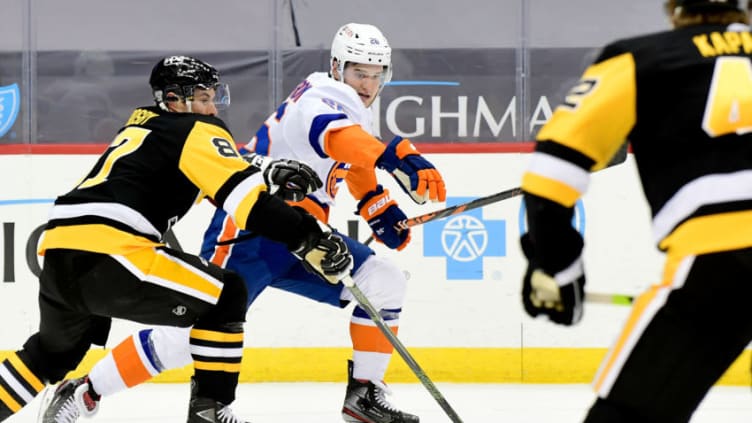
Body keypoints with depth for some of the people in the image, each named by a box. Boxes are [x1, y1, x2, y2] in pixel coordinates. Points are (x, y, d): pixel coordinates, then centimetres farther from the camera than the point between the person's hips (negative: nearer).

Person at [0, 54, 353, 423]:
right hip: (110, 255, -9)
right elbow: (245, 198, -8)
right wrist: (310, 240, -7)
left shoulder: (143, 125, 28)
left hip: (57, 252, 9)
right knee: (227, 295, 3)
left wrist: (269, 177, 22)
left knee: (56, 350, 32)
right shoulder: (198, 131, 3)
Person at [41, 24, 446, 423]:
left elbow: (355, 163, 34)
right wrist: (397, 158, -57)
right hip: (248, 231, -9)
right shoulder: (325, 95, -17)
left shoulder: (355, 111, 13)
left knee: (382, 281, -4)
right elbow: (337, 135, -42)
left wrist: (379, 207, 17)